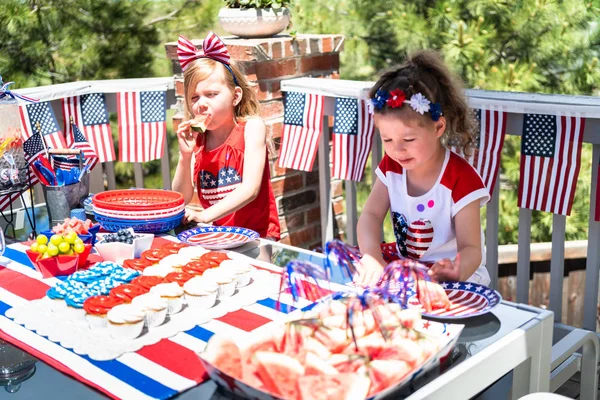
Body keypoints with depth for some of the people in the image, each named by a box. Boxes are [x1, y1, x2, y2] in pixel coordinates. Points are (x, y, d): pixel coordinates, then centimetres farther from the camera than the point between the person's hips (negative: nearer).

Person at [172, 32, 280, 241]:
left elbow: (250, 188, -17)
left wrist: (205, 216, -26)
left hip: (256, 234, -5)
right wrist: (185, 156, -13)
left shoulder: (251, 126, -6)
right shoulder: (196, 139, 5)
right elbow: (181, 199, 2)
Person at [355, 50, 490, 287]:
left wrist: (457, 271, -47)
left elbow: (471, 249, -23)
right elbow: (371, 215, -11)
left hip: (450, 279, -5)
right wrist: (372, 257, -32)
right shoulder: (392, 165, -2)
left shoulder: (461, 180, -20)